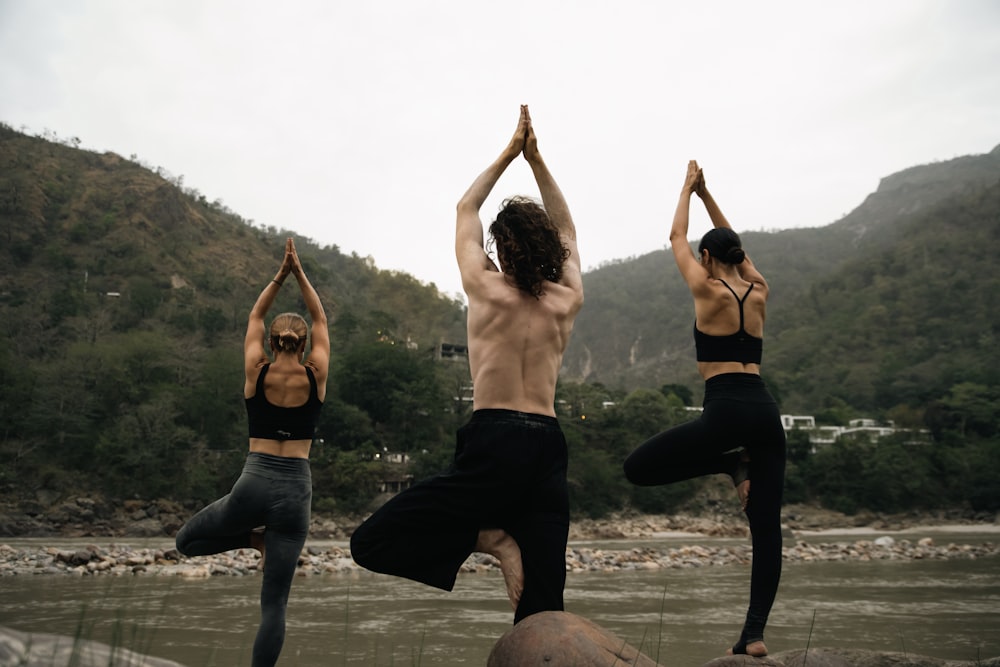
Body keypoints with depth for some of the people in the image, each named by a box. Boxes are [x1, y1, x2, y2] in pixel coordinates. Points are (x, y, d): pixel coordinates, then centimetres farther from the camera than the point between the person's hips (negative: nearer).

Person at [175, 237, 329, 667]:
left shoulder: (256, 373, 1)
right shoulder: (316, 376, 0)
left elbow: (255, 317, 17)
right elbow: (320, 320, 16)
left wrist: (280, 275, 15)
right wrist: (300, 274, 15)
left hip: (254, 483, -1)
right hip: (296, 490, 1)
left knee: (186, 541, 27)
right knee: (274, 605, 4)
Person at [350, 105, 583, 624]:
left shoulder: (485, 288, 3)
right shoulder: (567, 301, 11)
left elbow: (465, 210, 19)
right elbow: (566, 231, 29)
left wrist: (508, 154, 27)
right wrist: (536, 160, 27)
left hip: (494, 446, -5)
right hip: (549, 453, 5)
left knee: (369, 544, -2)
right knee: (542, 613, 6)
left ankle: (490, 538, -12)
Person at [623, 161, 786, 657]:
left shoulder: (709, 290, -1)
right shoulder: (759, 293, 13)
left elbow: (676, 237, 15)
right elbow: (735, 246, 31)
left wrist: (688, 189, 29)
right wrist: (706, 194, 37)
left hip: (726, 410, -7)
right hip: (766, 410, 7)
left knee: (637, 468, 5)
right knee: (767, 527, 5)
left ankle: (731, 465, -1)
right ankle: (754, 634, 0)